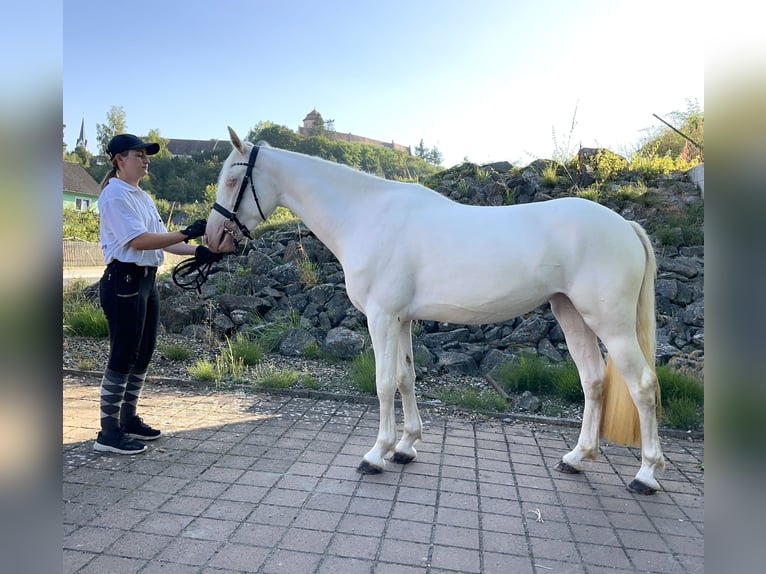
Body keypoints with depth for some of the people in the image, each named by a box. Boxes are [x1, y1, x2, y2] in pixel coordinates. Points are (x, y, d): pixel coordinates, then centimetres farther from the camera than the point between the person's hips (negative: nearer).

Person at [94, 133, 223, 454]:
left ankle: (129, 419, 26)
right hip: (123, 280, -9)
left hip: (146, 280, 9)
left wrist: (198, 251, -1)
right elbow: (138, 240, -20)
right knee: (123, 356, -5)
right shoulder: (115, 194, -10)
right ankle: (108, 432, 6)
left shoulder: (143, 197, 18)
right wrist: (187, 234, -23)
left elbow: (161, 240, 12)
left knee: (142, 355, 13)